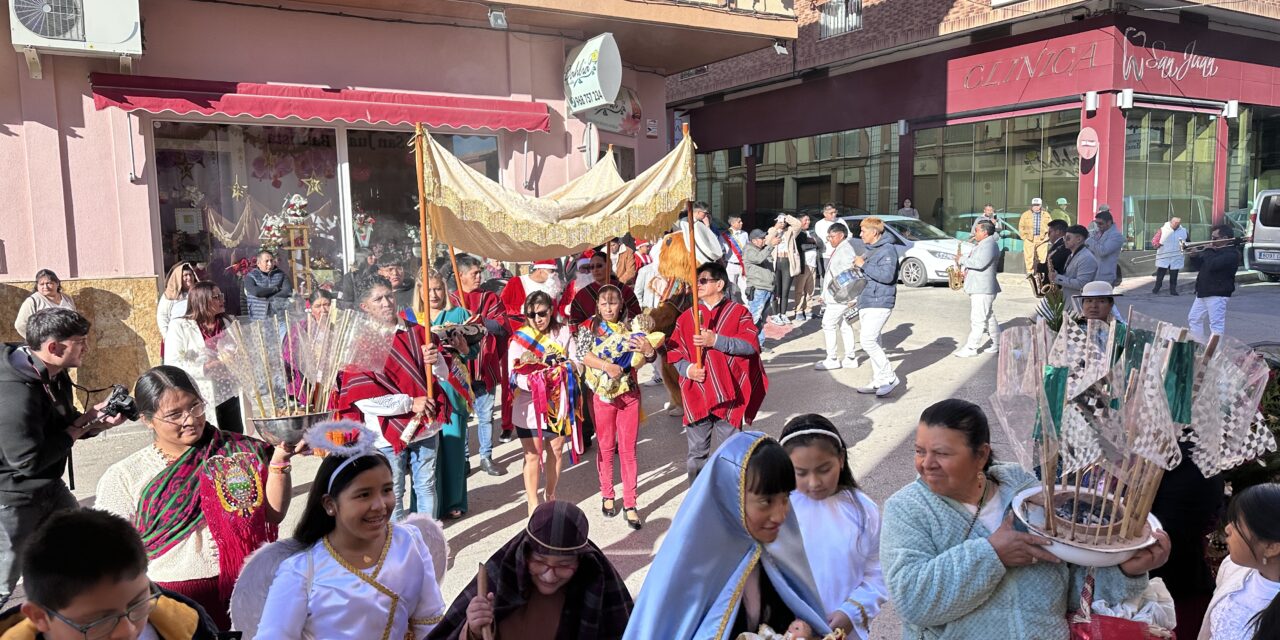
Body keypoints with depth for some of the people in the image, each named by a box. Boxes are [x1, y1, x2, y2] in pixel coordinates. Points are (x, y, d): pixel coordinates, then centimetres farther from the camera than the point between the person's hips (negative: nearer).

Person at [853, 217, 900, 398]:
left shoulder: (887, 250, -12)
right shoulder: (870, 250, 18)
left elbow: (887, 276, -24)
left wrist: (863, 265, -18)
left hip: (879, 303, -10)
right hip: (866, 302, 10)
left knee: (868, 340, -16)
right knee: (872, 342, 10)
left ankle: (889, 377, -6)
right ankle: (878, 382, 15)